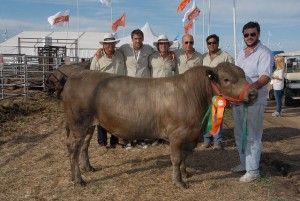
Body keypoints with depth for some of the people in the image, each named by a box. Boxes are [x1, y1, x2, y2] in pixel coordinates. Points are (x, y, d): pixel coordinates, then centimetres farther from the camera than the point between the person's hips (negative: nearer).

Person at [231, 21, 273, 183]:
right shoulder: (241, 53, 15)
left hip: (255, 101, -8)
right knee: (239, 135, 17)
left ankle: (253, 170, 8)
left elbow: (265, 77, -22)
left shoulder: (264, 53, -10)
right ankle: (244, 163, 33)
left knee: (252, 137, -2)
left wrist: (251, 88, -39)